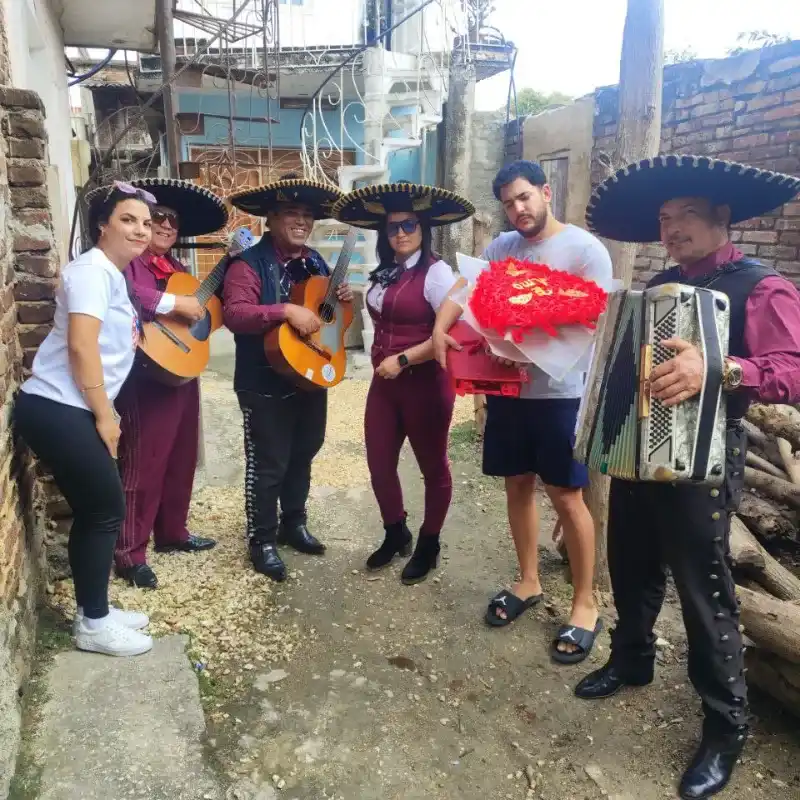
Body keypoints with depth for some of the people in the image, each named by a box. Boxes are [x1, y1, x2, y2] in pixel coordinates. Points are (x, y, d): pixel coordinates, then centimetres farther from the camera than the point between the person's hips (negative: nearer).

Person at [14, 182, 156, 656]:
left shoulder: (114, 275, 18)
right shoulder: (92, 269, -12)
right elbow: (81, 346, -20)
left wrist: (106, 413, 14)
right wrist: (105, 415, -15)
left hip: (74, 411, 9)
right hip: (57, 410, -9)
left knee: (94, 511, 14)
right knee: (107, 509, -2)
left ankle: (95, 612, 28)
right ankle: (94, 624, 13)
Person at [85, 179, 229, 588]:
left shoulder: (175, 266, 17)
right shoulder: (127, 262, -9)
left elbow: (204, 309, 20)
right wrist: (174, 304, -27)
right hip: (147, 378, -9)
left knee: (181, 459, 17)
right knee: (143, 465, -3)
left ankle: (172, 533, 32)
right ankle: (129, 553, 8)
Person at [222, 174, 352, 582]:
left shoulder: (315, 262, 10)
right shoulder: (249, 264, -14)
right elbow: (234, 313, -27)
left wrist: (342, 300, -4)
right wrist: (286, 311, -36)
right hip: (265, 384, -7)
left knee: (302, 454, 19)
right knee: (268, 464, 1)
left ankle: (293, 523, 37)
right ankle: (262, 539, 18)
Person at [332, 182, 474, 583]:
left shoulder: (436, 272, -13)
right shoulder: (384, 273, 10)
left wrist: (403, 360, -20)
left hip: (425, 384, -7)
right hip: (385, 382, 8)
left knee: (432, 466, 10)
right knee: (379, 464, 11)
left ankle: (428, 546, 29)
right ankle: (396, 535, 35)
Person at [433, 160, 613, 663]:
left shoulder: (585, 249, -8)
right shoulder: (502, 247, 9)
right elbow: (463, 289, 2)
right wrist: (439, 330, -18)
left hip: (560, 393, -5)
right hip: (506, 388, 5)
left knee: (567, 496, 2)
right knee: (518, 485, 14)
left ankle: (585, 605, 18)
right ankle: (529, 582, 32)